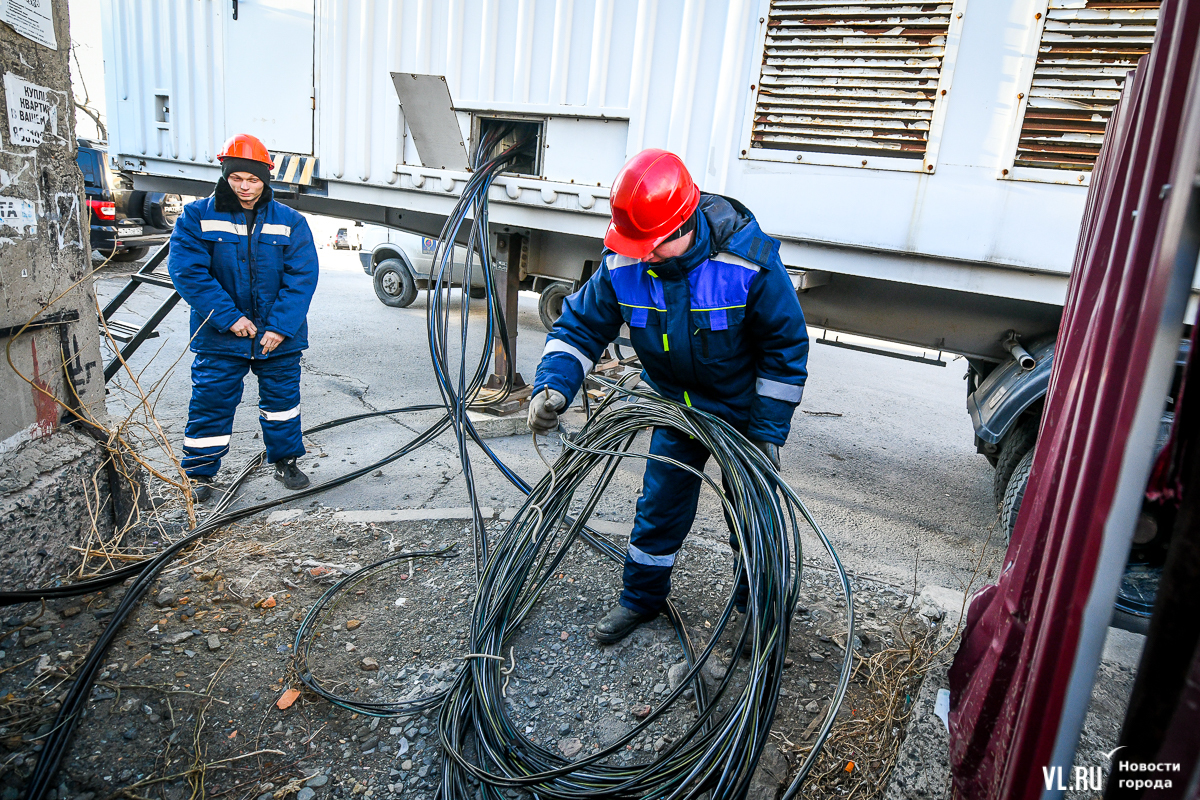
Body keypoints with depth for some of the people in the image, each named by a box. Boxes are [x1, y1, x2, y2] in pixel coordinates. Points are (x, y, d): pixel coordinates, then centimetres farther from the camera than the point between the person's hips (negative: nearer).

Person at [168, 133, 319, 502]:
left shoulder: (290, 222, 0)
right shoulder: (198, 217, -4)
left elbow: (302, 277, -6)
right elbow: (188, 271, -11)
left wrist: (281, 326, -15)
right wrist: (229, 317, -18)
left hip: (279, 335, 2)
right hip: (220, 336, -1)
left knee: (281, 397, 14)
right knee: (211, 402, 3)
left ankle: (285, 460, 32)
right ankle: (198, 473, 19)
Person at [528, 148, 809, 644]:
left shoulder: (750, 263, -30)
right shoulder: (622, 266, -21)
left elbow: (785, 348, -20)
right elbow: (581, 326, -10)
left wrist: (767, 431, -18)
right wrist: (553, 386, -28)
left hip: (744, 411, -2)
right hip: (676, 408, 3)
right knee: (660, 505, 12)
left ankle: (755, 607, 35)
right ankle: (641, 598, 36)